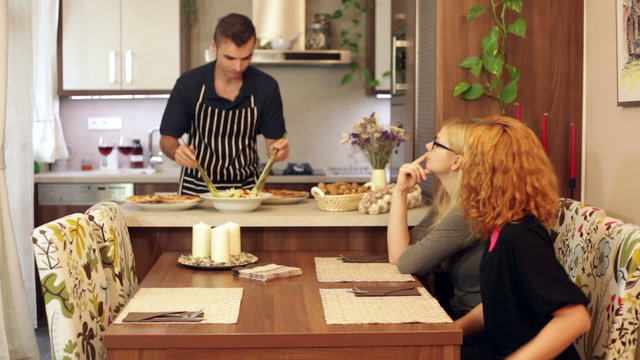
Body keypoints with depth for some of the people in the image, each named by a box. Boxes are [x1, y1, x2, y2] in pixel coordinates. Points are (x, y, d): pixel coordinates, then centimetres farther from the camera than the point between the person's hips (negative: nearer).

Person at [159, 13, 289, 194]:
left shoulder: (266, 87, -4)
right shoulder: (189, 84, -6)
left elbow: (272, 141, 4)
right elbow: (167, 139, 2)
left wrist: (277, 149, -18)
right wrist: (177, 151, -20)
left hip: (246, 187, 0)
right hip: (197, 187, 0)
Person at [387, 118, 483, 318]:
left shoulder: (466, 213, -23)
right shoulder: (446, 201, 5)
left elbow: (402, 261, -17)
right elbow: (399, 252, 1)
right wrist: (400, 191, -2)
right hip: (458, 308, 8)